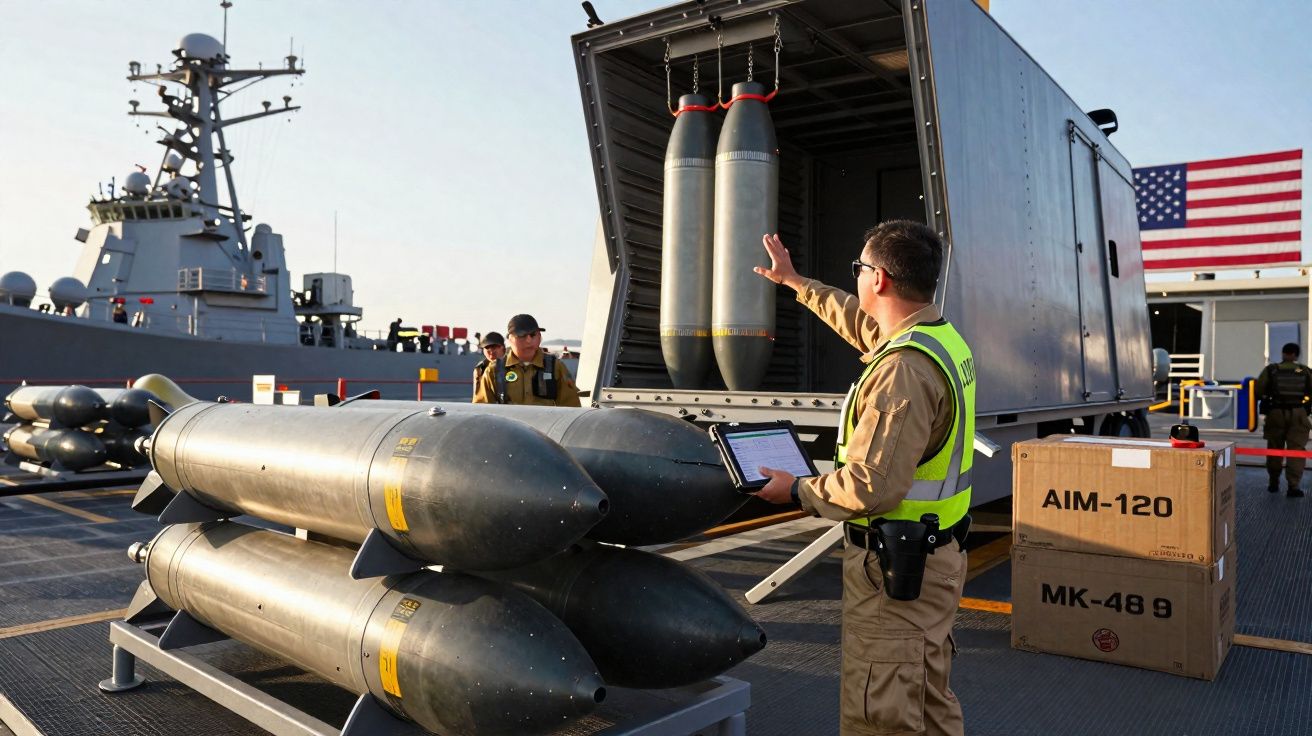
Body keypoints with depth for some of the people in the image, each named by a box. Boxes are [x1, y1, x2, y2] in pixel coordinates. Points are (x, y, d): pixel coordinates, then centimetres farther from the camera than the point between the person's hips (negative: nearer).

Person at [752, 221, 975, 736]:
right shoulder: (942, 336, 5)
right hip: (938, 553, 10)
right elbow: (860, 321, 24)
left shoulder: (904, 367, -26)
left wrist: (798, 491, -11)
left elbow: (871, 487, -28)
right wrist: (794, 281, 34)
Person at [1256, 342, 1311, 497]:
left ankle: (1274, 483, 22)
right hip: (1298, 414, 0)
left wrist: (1268, 396, 12)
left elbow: (1258, 391, -9)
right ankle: (1293, 486, -10)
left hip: (1276, 413, 0)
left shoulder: (1271, 370, -2)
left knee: (1274, 448, 13)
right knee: (1296, 449, 0)